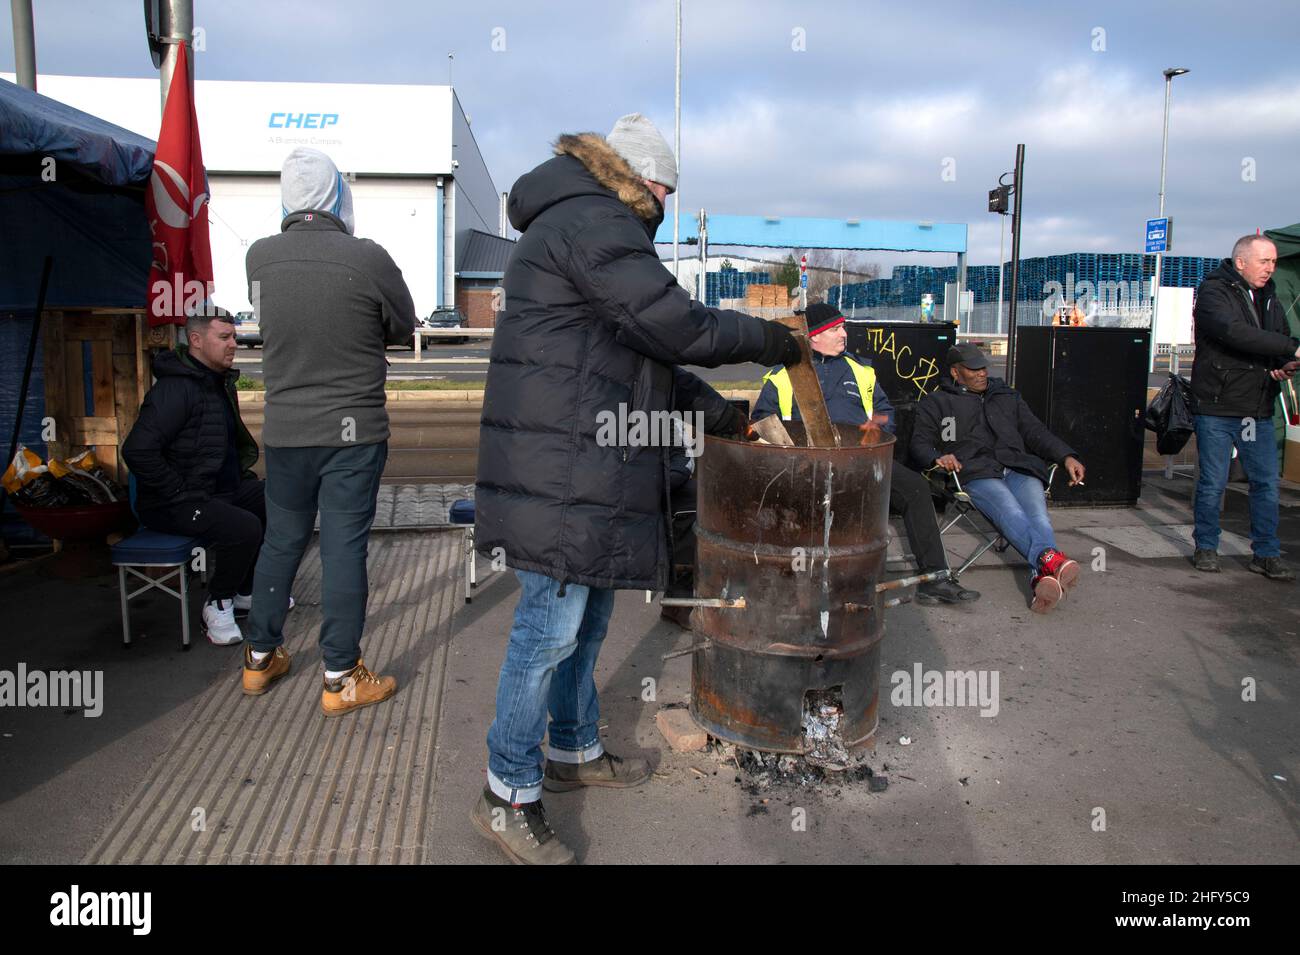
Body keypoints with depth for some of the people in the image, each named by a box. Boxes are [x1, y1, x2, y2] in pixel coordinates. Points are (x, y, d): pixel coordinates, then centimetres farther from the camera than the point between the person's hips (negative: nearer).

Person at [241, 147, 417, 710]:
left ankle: (260, 658, 31)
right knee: (344, 548, 3)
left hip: (284, 429, 4)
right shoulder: (369, 259, -14)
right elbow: (402, 330, 0)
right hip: (353, 431, -4)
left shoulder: (260, 256, -3)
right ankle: (341, 679, 11)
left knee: (281, 541, 18)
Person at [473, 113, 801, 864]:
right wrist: (765, 339, -3)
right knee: (552, 626, -4)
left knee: (589, 614, 20)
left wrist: (722, 415, 21)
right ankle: (509, 796, 9)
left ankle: (575, 751, 36)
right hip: (561, 471, -11)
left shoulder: (587, 225, 24)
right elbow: (675, 327, -18)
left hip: (586, 466, 11)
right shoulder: (591, 221, -12)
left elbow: (646, 357, 25)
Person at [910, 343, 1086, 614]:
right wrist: (937, 458, -12)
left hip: (1019, 468, 3)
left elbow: (1035, 431, 26)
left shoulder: (1007, 396, 32)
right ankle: (1051, 560, -59)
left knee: (1038, 513, -31)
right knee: (1011, 511, -36)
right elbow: (920, 444, 13)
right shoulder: (936, 403, 22)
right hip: (976, 474, -3)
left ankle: (1042, 575, -55)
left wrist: (1066, 457, 8)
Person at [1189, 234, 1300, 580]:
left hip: (1259, 409, 6)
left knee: (1267, 483, 6)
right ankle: (1205, 547, 18)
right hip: (1217, 407, -6)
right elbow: (1235, 332, -24)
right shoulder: (1213, 291, -8)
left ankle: (1266, 553, 15)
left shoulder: (1268, 297, 15)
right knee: (1213, 483, 2)